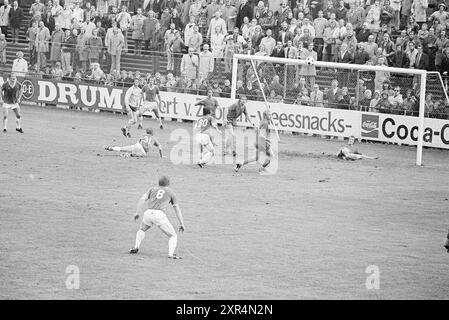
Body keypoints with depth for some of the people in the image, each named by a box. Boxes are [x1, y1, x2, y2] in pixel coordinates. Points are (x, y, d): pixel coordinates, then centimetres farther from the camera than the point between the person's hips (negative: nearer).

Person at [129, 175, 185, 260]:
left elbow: (142, 199, 12)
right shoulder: (170, 192, 24)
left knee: (142, 229, 33)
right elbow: (177, 208, 20)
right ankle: (171, 253, -15)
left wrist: (138, 212, 6)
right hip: (160, 214, -3)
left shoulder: (153, 189, 27)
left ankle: (136, 247, 15)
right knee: (173, 236, 8)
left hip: (148, 213, 3)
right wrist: (181, 224, 20)